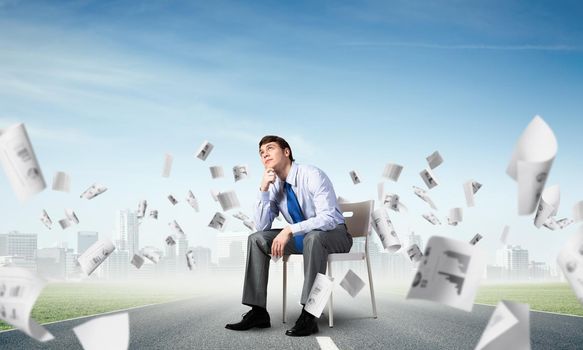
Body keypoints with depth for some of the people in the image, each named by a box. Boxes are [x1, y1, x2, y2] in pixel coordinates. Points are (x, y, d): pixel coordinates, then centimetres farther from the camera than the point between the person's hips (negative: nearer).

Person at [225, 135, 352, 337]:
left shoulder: (312, 175, -20)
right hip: (301, 237, 6)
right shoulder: (274, 186, -1)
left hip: (333, 235, -6)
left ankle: (308, 316, -37)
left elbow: (328, 218, -30)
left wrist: (290, 230, -35)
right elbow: (262, 226, -6)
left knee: (313, 237, -40)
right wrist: (264, 190, -16)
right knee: (257, 239, -11)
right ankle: (258, 312, -11)